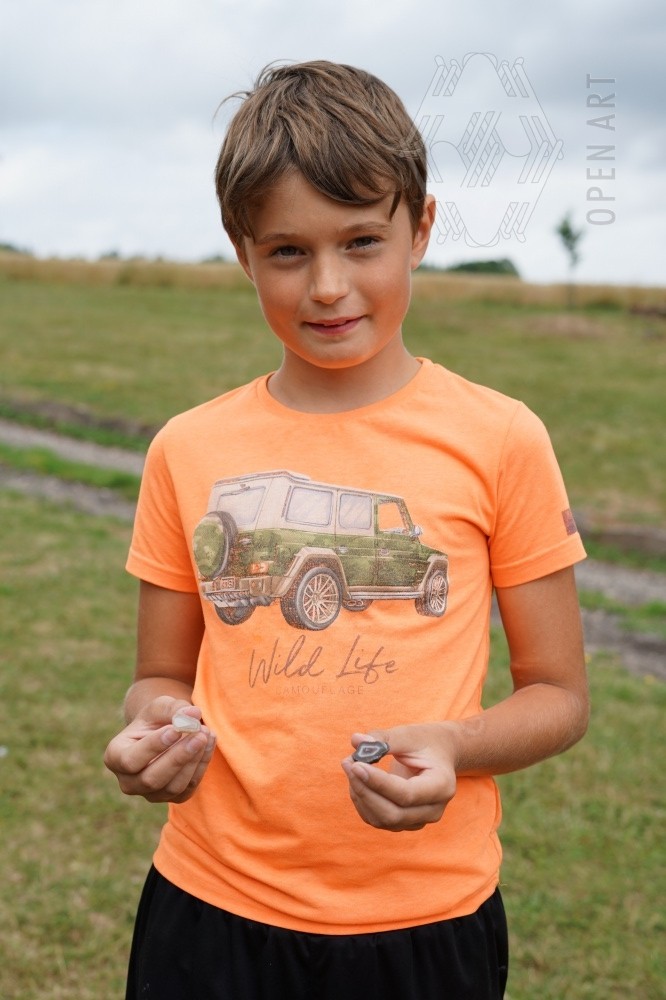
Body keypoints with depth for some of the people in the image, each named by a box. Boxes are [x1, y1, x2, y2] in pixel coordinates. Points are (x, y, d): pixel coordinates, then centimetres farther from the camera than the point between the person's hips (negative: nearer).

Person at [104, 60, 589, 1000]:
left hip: (424, 919, -1)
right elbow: (162, 676, 8)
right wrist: (155, 730, -13)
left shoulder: (499, 441, -7)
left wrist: (449, 747, -20)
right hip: (211, 908, 2)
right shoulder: (187, 451, -1)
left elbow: (558, 694, -1)